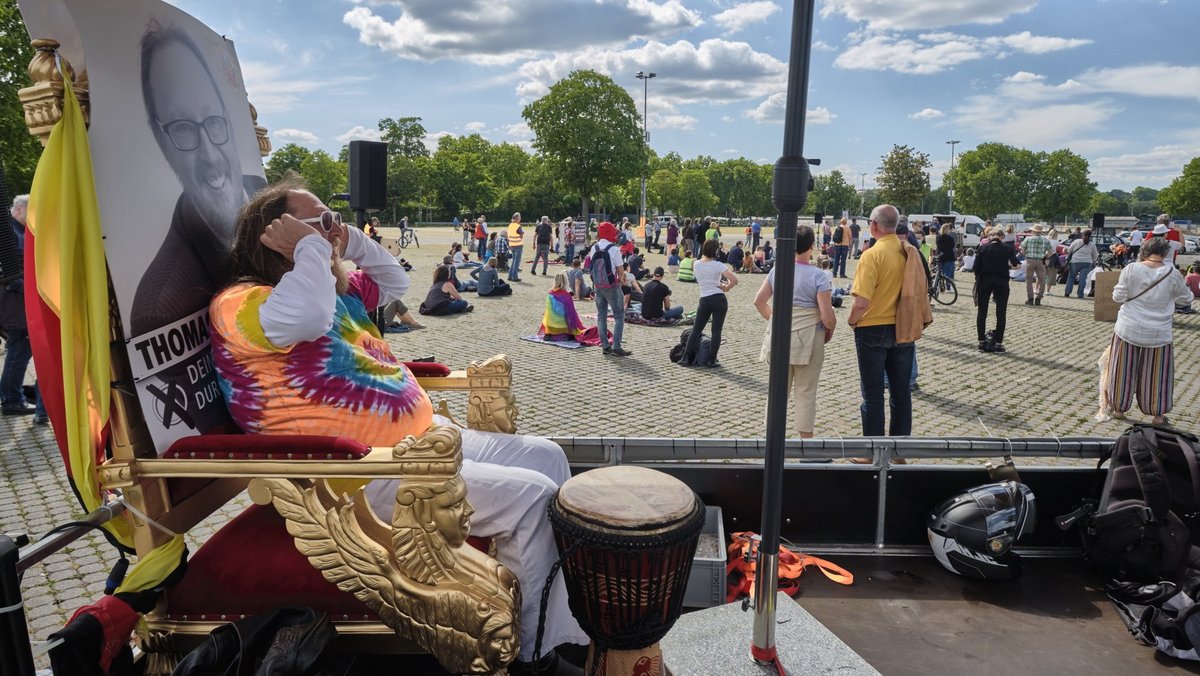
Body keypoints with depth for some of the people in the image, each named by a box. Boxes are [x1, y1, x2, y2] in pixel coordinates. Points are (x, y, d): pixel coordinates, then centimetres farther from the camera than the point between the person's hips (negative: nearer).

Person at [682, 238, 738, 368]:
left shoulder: (696, 264, 1)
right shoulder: (717, 265, -10)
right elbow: (734, 280, -18)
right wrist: (726, 288, -3)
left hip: (704, 301, 3)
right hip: (719, 300, -3)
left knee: (696, 330, 13)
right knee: (716, 331, 4)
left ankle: (686, 358, 10)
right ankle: (712, 361, 5)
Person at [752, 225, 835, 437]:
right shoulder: (818, 276, -13)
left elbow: (759, 301, 5)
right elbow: (827, 316, -15)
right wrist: (830, 330, 4)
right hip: (807, 338, -4)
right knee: (805, 392, 8)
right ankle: (805, 438, 16)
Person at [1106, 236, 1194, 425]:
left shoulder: (1131, 269, -12)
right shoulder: (1173, 274, -10)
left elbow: (1119, 297, -8)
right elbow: (1186, 299, 4)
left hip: (1129, 330, 0)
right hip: (1158, 333, 0)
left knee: (1124, 370, 14)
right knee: (1156, 374, 13)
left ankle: (1119, 408, 24)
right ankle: (1158, 414, 22)